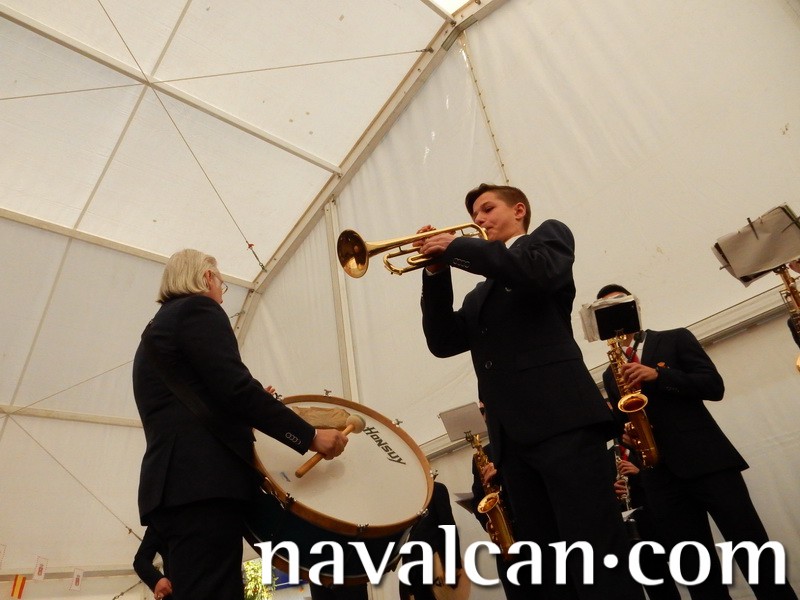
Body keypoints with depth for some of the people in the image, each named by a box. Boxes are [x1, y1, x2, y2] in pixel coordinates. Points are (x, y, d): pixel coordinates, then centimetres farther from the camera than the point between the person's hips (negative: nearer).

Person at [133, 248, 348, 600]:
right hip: (202, 482, -10)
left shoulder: (154, 332, 27)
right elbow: (235, 388, -15)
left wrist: (247, 416, 24)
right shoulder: (198, 309, -1)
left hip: (171, 484, 10)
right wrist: (310, 436, -12)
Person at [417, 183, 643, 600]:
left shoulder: (548, 235, 14)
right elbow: (443, 342, 14)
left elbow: (540, 272, -11)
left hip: (561, 416, -6)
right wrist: (437, 271, 4)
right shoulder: (480, 294, 28)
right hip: (511, 434, 7)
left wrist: (456, 248, -4)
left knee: (597, 554, -10)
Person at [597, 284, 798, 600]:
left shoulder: (675, 338, 10)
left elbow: (714, 386, -2)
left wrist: (657, 376, -15)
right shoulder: (610, 376, 20)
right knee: (696, 573, 4)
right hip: (659, 474, 3)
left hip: (707, 458, -3)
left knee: (753, 549, -4)